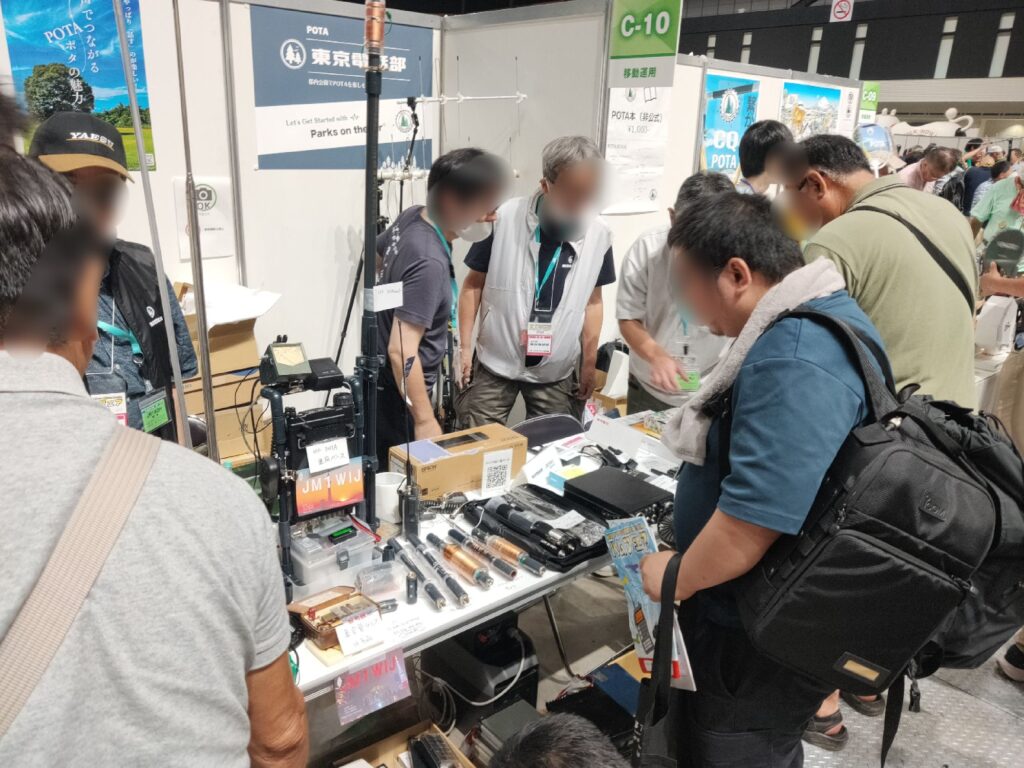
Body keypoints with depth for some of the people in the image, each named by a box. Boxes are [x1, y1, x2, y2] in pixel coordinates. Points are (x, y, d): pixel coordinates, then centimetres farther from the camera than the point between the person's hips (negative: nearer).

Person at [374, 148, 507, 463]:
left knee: (385, 472, 24)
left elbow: (376, 257, 17)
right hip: (397, 393, -9)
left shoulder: (413, 215, -3)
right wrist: (425, 421, -27)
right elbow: (402, 352, -33)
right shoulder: (429, 262, -32)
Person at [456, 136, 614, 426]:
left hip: (557, 372, 2)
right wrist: (464, 347, -5)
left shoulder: (599, 235, -7)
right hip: (495, 363, -2)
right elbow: (473, 285, -3)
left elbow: (593, 301, 6)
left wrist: (589, 364, 9)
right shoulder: (504, 218, -15)